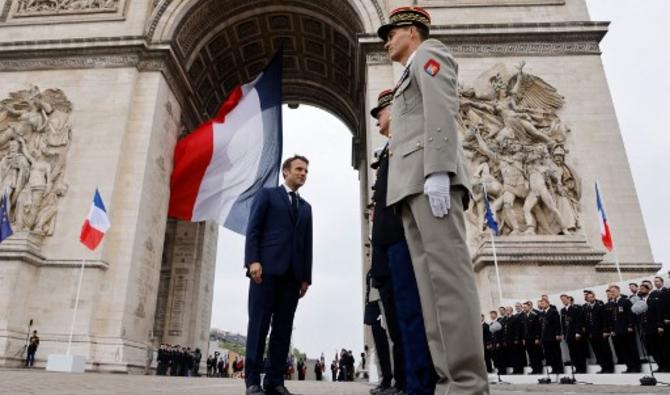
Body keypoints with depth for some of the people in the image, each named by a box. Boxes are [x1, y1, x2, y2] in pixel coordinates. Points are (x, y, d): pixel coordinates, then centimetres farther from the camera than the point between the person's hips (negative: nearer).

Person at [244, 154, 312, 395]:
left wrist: (306, 276, 9)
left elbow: (307, 243, 17)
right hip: (267, 267, -4)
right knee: (259, 323, -5)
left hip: (292, 273, 5)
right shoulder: (267, 194, 11)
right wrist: (253, 260, -14)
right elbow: (253, 230, 0)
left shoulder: (306, 207, 24)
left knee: (283, 328, 1)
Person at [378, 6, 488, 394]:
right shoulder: (410, 82, 37)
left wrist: (437, 172, -21)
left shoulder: (429, 52, 11)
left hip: (431, 174, -9)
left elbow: (441, 111, -8)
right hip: (411, 185, 9)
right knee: (431, 279, -3)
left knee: (447, 271, -18)